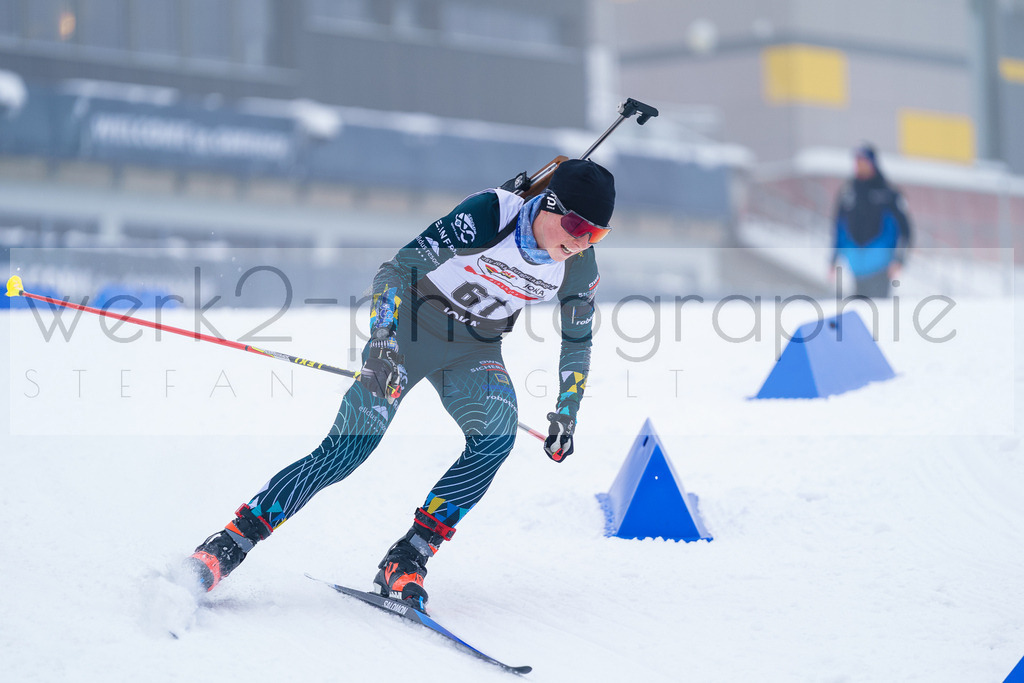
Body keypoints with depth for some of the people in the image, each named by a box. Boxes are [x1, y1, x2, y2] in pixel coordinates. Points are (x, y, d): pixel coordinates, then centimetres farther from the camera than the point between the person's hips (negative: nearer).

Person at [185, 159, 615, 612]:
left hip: (474, 350, 4)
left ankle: (406, 561, -21)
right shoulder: (487, 216, -27)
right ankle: (227, 546, -11)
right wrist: (382, 341, -36)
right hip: (412, 326, -4)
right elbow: (397, 269, -24)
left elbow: (577, 342, 7)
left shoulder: (581, 268, -12)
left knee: (498, 433, -26)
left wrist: (565, 416, 4)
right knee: (346, 448, -16)